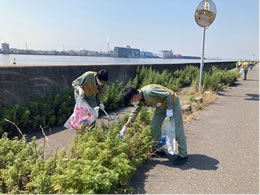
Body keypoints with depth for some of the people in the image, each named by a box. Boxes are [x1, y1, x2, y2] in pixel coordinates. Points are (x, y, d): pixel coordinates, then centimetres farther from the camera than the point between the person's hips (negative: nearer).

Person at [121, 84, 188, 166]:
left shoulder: (149, 91, -34)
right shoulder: (140, 101, -7)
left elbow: (167, 95, -29)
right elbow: (134, 113, 4)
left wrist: (169, 109, -24)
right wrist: (125, 127, 6)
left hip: (172, 102, -8)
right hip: (162, 106, 8)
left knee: (177, 130, -7)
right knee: (154, 126, 6)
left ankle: (183, 155, 4)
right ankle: (158, 149, 22)